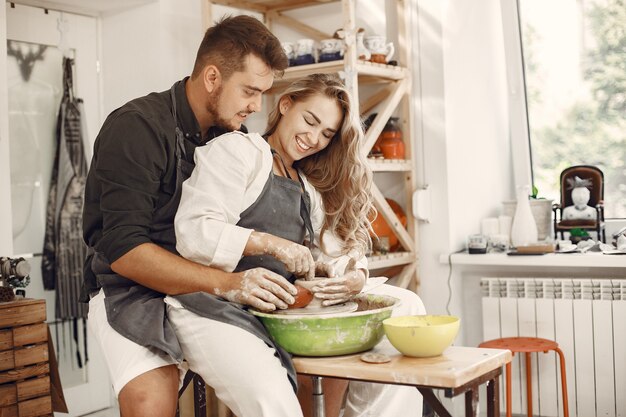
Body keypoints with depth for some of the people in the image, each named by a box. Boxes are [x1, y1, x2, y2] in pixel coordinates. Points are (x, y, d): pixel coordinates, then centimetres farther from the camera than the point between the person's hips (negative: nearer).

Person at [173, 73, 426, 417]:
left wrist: (355, 277, -11)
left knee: (406, 306, -1)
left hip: (282, 310, 7)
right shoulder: (235, 150, 0)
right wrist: (271, 243, -23)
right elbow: (193, 232, -13)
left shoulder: (312, 188, 23)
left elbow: (337, 252, 12)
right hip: (218, 308, -7)